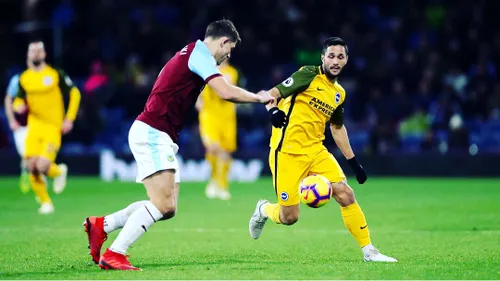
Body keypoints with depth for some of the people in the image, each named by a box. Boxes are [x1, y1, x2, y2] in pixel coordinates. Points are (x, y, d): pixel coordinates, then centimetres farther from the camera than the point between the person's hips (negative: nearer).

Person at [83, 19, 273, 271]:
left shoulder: (191, 52, 20)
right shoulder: (200, 54, -10)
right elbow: (227, 92, -20)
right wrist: (259, 98, -6)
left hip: (161, 138, 10)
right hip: (151, 134, -10)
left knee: (167, 208, 6)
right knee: (163, 205, -18)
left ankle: (101, 225, 12)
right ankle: (113, 255, -16)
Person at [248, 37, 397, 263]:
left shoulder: (340, 93, 14)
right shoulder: (309, 75, -7)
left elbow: (337, 127, 27)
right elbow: (272, 93, -12)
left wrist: (353, 161, 24)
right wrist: (272, 109, -35)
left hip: (315, 151, 6)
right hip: (287, 152, -6)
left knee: (346, 194, -11)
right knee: (289, 217, -5)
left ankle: (368, 251, -1)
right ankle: (264, 210, 31)